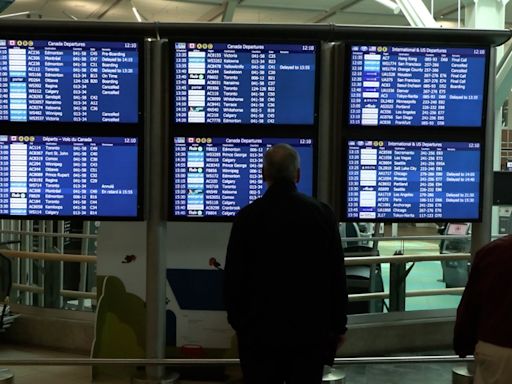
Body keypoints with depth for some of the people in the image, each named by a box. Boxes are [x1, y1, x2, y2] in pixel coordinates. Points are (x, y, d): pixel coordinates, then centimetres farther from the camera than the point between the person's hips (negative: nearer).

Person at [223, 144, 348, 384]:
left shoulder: (247, 216, -6)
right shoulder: (321, 214, -4)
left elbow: (233, 276, -2)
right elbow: (336, 276, 0)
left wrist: (237, 321, 12)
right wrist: (338, 326, 9)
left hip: (259, 330, 0)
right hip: (309, 330, 1)